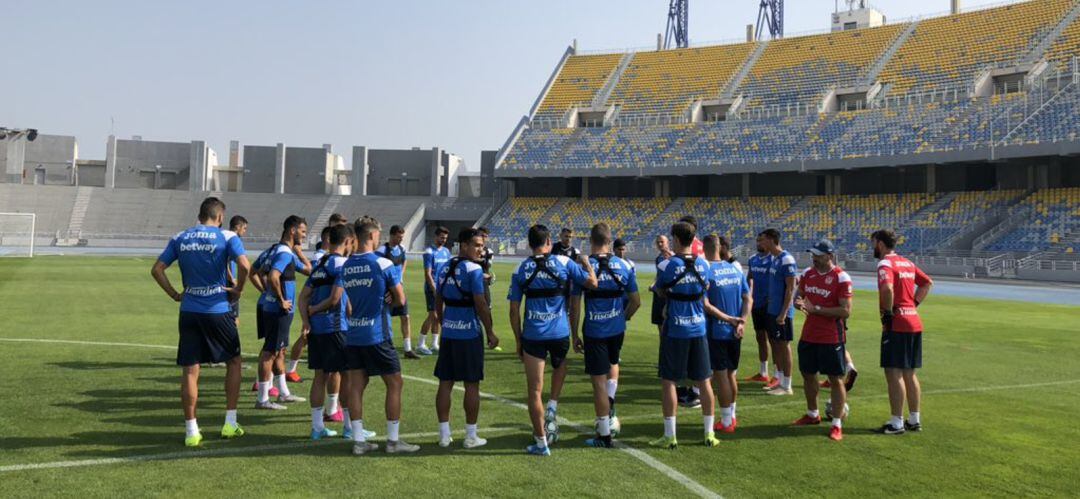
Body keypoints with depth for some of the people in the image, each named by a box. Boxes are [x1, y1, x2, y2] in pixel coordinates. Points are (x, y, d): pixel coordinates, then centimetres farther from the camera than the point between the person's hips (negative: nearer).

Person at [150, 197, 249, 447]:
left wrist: (174, 294, 10)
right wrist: (238, 290, -5)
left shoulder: (179, 239, 8)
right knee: (233, 361, 16)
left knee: (190, 371, 6)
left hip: (189, 312, 3)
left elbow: (157, 269, 6)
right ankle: (230, 423, 16)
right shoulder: (227, 237, -4)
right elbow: (244, 265, -20)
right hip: (218, 311, -3)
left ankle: (191, 431, 10)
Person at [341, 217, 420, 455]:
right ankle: (393, 440, 10)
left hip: (353, 335, 6)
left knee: (356, 385, 9)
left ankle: (359, 441, 13)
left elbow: (345, 301, 10)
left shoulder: (345, 266, 4)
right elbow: (400, 300, -6)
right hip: (377, 335, -6)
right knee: (394, 383, 6)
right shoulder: (383, 264, -11)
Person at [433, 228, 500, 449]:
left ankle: (444, 435, 14)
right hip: (469, 333, -6)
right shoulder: (474, 270, -13)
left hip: (448, 332, 6)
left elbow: (438, 301, 14)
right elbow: (480, 304, -16)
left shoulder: (444, 268, 9)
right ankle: (471, 436, 9)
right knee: (471, 385, 3)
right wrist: (490, 332, -8)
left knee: (445, 383, 9)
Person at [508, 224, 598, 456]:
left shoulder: (521, 270, 0)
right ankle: (553, 408, 15)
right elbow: (592, 283, 2)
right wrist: (586, 264, 21)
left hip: (532, 335, 0)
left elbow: (514, 311, 1)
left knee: (534, 391, 7)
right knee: (559, 366, 33)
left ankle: (541, 442, 13)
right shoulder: (563, 262, -4)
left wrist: (519, 341, 10)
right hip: (560, 333, 1)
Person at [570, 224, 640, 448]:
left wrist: (574, 335, 1)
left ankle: (604, 435, 13)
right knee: (613, 364, 32)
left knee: (599, 381, 5)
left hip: (594, 331, -3)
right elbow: (636, 301, 4)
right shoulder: (624, 266, -1)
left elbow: (575, 304, -9)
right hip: (617, 329, 3)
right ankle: (610, 410, 18)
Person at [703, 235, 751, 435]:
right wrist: (741, 322, -6)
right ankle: (732, 416, 30)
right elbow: (748, 300, 3)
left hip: (716, 331, -6)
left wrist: (729, 319, -9)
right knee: (731, 374, 19)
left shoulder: (706, 271, -13)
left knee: (720, 376, 5)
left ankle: (726, 422, 13)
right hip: (735, 332, 6)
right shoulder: (736, 269, 5)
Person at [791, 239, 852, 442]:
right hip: (808, 335, 7)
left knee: (835, 379, 1)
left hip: (832, 338, -7)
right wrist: (798, 302, -8)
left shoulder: (841, 277, -14)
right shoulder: (808, 274, 6)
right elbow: (799, 296, 17)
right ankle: (812, 414, 36)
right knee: (808, 374, 17)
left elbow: (846, 311, -18)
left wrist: (815, 309, -21)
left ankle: (837, 424, 8)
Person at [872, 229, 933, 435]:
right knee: (909, 373, 15)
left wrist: (888, 313, -17)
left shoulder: (885, 264, -12)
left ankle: (896, 423, -1)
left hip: (896, 325, -9)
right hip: (915, 323, 9)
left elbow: (887, 288, -29)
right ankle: (914, 420, 22)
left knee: (894, 373, -4)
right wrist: (914, 304, 17)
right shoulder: (907, 263, 16)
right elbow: (928, 283, 24)